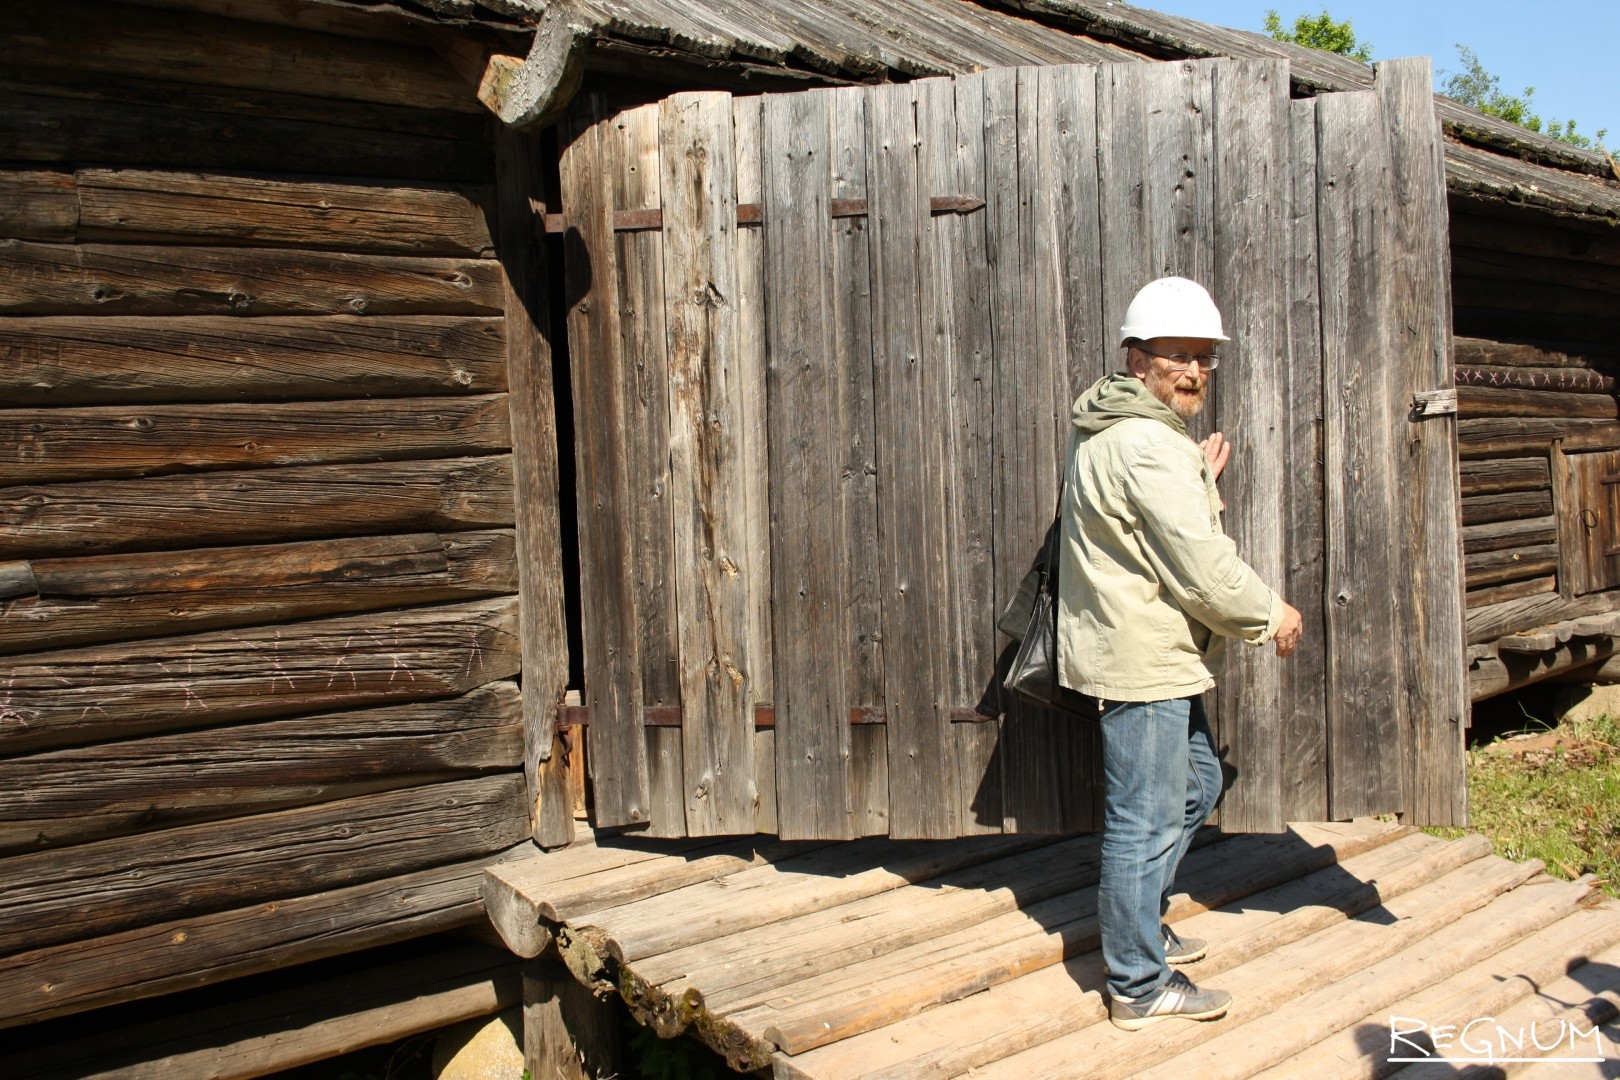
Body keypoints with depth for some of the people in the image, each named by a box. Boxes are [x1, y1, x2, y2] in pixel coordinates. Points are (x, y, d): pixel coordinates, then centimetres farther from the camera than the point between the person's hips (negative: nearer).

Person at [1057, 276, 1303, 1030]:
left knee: (1196, 783, 25)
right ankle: (1140, 987, 13)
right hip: (1141, 661, -11)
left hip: (1150, 654, 11)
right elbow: (1202, 570, -21)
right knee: (1147, 820, -1)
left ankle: (1138, 924, 37)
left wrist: (1200, 484, 15)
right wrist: (1270, 617, -6)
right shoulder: (1148, 445, -20)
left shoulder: (1112, 431, 15)